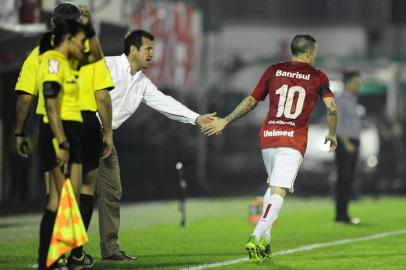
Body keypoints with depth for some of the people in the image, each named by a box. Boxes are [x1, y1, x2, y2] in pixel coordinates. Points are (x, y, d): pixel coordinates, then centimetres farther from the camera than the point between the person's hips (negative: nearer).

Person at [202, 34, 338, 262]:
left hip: (268, 137, 4)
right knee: (279, 192, -9)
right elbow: (332, 108, -5)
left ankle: (264, 241, 14)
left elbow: (251, 101, 11)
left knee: (274, 186, 21)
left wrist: (225, 121, 18)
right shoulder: (317, 77, 2)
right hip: (293, 141, -4)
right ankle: (256, 238, -26)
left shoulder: (274, 71, 9)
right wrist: (332, 134, 12)